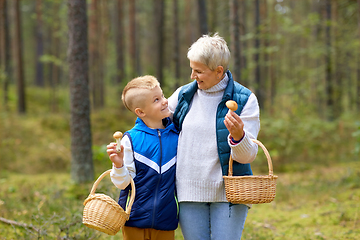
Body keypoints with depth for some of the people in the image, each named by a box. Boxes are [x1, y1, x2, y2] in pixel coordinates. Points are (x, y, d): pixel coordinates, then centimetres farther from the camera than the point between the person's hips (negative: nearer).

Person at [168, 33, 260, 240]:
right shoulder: (183, 95, 5)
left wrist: (238, 135, -28)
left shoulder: (245, 100, -4)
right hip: (190, 192, 3)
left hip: (228, 192, -3)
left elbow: (248, 156, -8)